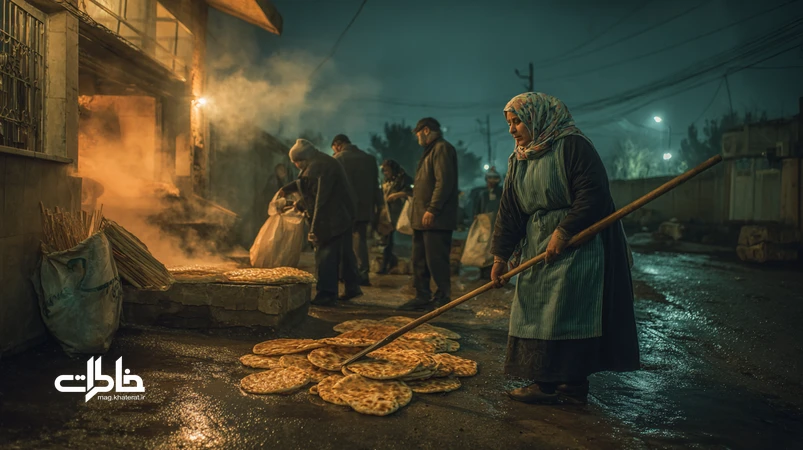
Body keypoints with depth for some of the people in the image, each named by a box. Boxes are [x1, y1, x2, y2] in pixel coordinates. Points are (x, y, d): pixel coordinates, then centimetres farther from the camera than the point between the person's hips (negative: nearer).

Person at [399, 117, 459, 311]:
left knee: (436, 259, -6)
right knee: (419, 259, 12)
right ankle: (422, 296, 19)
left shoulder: (442, 149, -9)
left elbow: (444, 182, -20)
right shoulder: (431, 150, 23)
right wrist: (419, 213, 17)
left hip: (436, 219, -10)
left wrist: (432, 210, -23)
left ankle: (443, 297, 3)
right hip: (422, 218, 10)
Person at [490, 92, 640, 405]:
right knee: (537, 314, 6)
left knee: (566, 313, -6)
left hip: (576, 246, -8)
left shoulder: (572, 145, -10)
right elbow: (509, 211, 10)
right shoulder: (519, 160, 12)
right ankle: (546, 382, 14)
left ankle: (572, 385, 6)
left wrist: (563, 232, -21)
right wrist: (501, 256, 6)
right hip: (537, 247, 8)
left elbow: (593, 194, -18)